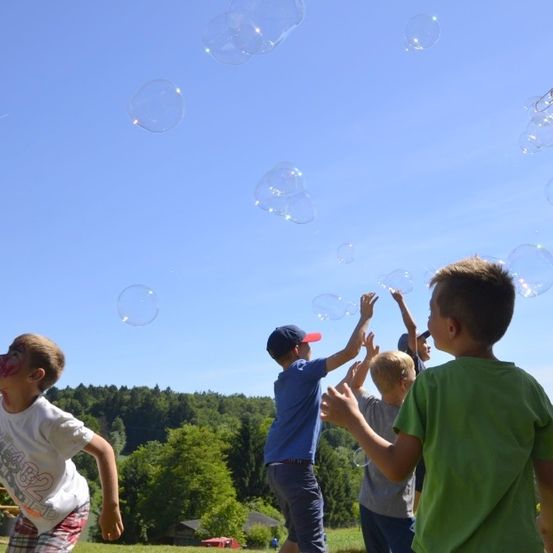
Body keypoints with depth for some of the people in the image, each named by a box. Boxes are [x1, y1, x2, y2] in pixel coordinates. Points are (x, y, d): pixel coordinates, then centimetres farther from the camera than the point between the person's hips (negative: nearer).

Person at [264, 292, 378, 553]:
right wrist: (365, 317, 4)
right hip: (296, 468, -9)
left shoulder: (283, 382, 19)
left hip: (278, 469, 9)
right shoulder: (304, 371, -6)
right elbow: (349, 351, -11)